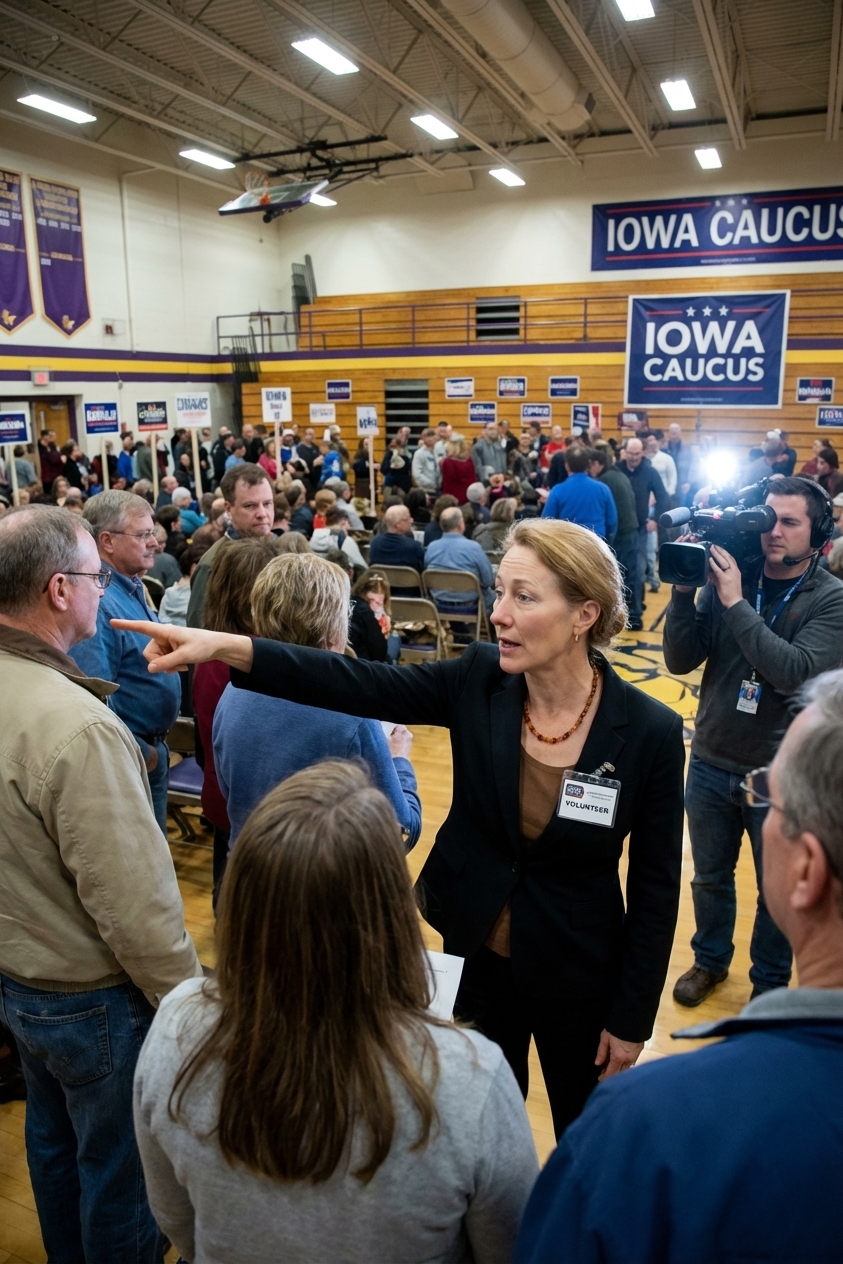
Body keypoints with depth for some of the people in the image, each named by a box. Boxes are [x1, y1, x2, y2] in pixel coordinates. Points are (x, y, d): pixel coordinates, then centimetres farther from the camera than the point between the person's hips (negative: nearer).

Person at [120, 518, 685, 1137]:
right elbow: (359, 684, -22)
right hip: (477, 954, 2)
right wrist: (224, 646, -34)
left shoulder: (651, 731, -20)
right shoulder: (478, 680, -14)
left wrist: (631, 1020, -5)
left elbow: (655, 887, -11)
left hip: (578, 979, -2)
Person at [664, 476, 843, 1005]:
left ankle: (771, 982, 43)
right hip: (711, 763, 2)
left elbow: (795, 673, -28)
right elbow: (681, 661, -9)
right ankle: (711, 960, 47)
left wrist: (736, 604, -28)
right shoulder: (728, 575, -6)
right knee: (711, 878, 21)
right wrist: (684, 590, -22)